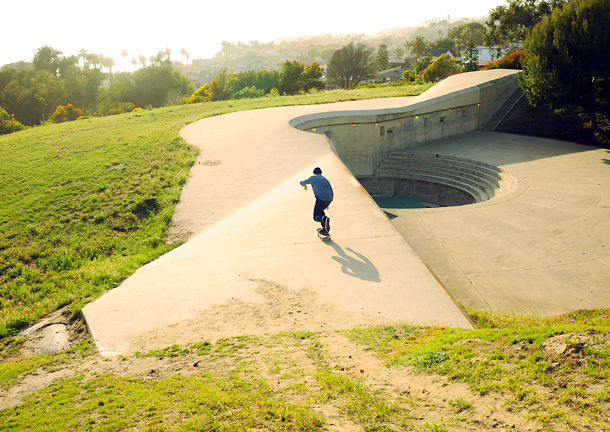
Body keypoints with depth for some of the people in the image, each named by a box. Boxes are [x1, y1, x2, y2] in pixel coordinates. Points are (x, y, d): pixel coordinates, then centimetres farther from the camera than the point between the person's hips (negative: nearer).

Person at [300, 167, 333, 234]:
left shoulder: (312, 178, 15)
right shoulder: (326, 180, 25)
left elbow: (302, 183, 31)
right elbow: (332, 193, 26)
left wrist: (304, 185, 55)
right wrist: (327, 204, 36)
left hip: (321, 199, -5)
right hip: (329, 199, 5)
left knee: (316, 217, 4)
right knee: (320, 210, 29)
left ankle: (324, 218, -30)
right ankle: (325, 229, 23)